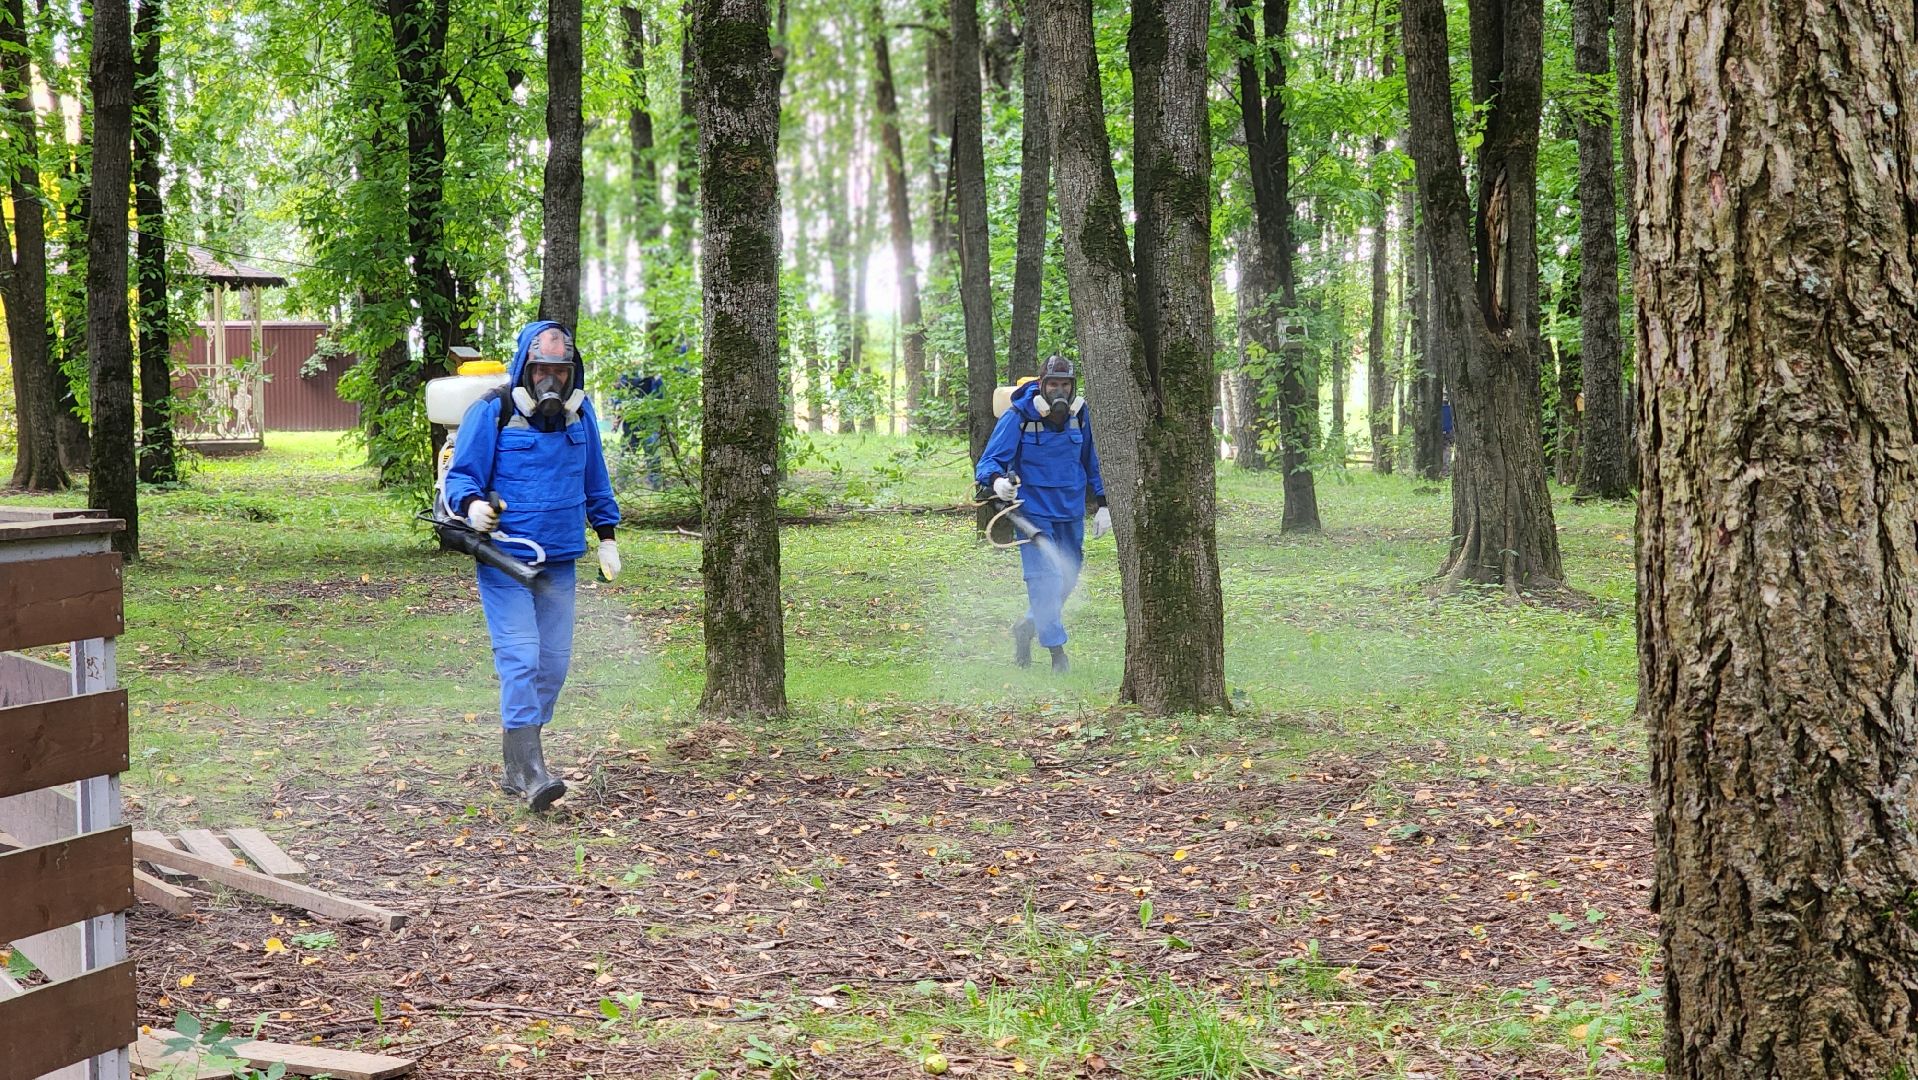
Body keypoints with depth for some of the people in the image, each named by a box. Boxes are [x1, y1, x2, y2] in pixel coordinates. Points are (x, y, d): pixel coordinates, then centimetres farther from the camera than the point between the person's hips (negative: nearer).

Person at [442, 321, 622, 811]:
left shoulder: (580, 412, 8)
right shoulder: (492, 412, -8)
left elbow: (595, 479, 20)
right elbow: (460, 475, -7)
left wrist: (607, 536, 21)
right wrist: (472, 505, -28)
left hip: (558, 562, 6)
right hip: (504, 559, -6)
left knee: (553, 661, 6)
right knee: (520, 657, -15)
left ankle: (514, 766, 16)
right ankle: (531, 770, -19)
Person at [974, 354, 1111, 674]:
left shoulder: (1080, 415, 0)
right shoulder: (1018, 417, -13)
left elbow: (1092, 461, 14)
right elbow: (990, 460, -14)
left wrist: (1102, 503, 12)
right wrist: (997, 481, -36)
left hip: (1071, 512, 5)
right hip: (1033, 510, -5)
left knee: (1067, 577, 13)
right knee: (1044, 577, -15)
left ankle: (1028, 627, 34)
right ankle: (1057, 649, -10)